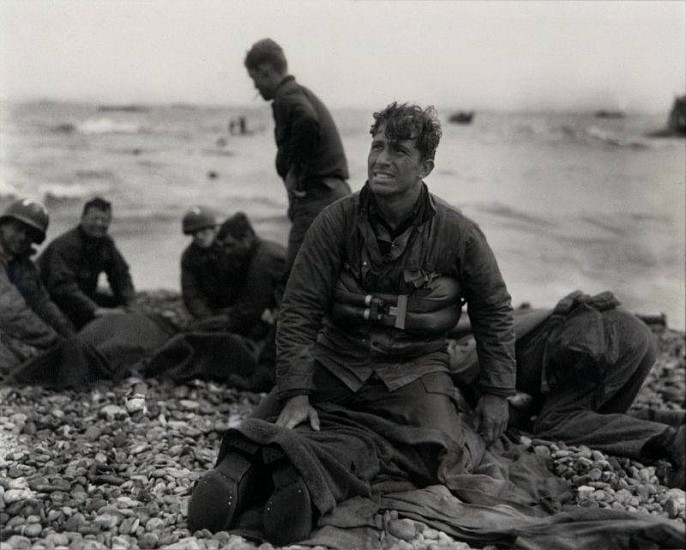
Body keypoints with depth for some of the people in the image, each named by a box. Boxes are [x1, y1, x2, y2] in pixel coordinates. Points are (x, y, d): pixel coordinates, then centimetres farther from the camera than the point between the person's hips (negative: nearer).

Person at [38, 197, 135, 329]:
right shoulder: (65, 245, -25)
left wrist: (131, 303, -16)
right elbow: (62, 285, -37)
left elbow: (121, 275, 4)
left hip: (83, 295, 8)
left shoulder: (106, 243, 2)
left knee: (119, 304, -4)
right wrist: (95, 310, -47)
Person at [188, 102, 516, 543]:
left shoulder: (460, 235, -3)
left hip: (416, 370, 0)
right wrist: (295, 394, -13)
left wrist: (496, 392, 6)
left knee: (436, 447, -30)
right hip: (339, 363, 1)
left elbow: (494, 311, 10)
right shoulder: (337, 222, -4)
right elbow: (299, 309, -4)